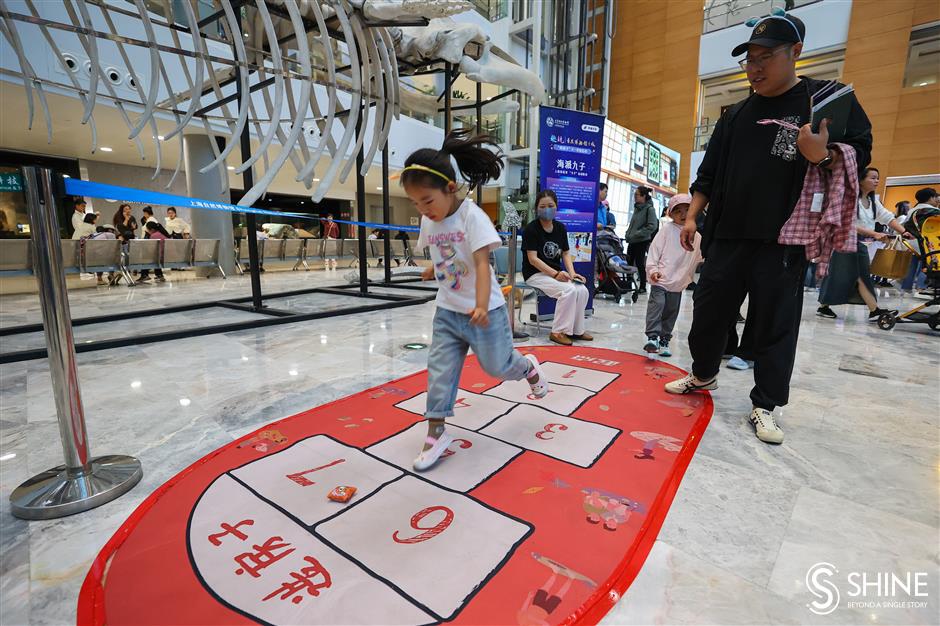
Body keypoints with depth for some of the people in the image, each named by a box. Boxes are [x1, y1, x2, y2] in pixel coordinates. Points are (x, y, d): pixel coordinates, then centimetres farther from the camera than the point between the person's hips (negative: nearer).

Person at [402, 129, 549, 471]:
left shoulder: (472, 216, -18)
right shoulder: (428, 222, 1)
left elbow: (482, 263, -27)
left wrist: (481, 306, -37)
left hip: (483, 311, -5)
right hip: (447, 311, 6)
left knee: (497, 366, 7)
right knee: (440, 370, 3)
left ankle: (528, 366, 40)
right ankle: (436, 433, 14)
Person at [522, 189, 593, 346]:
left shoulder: (560, 228, 9)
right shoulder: (531, 229, -11)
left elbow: (565, 253, 10)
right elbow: (532, 259, -17)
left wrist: (572, 273, -8)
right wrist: (555, 274, -23)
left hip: (557, 273, 6)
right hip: (535, 274, -6)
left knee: (582, 290, -14)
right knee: (569, 290, -26)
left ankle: (576, 330, 2)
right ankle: (558, 332, -13)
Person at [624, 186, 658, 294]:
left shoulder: (649, 209, -10)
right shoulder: (637, 207, 13)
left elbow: (652, 226, -16)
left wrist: (637, 234, -19)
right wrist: (628, 234, 8)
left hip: (642, 241, -7)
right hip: (632, 241, 7)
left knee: (639, 263, -1)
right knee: (629, 262, 7)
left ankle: (643, 287, 9)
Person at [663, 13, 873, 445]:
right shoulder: (736, 115, 16)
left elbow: (860, 152, 0)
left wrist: (823, 157, -22)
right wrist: (692, 216, 8)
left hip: (783, 240, -4)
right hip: (726, 236, 4)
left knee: (775, 325, 2)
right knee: (708, 311, 9)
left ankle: (765, 406, 15)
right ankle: (703, 375, 31)